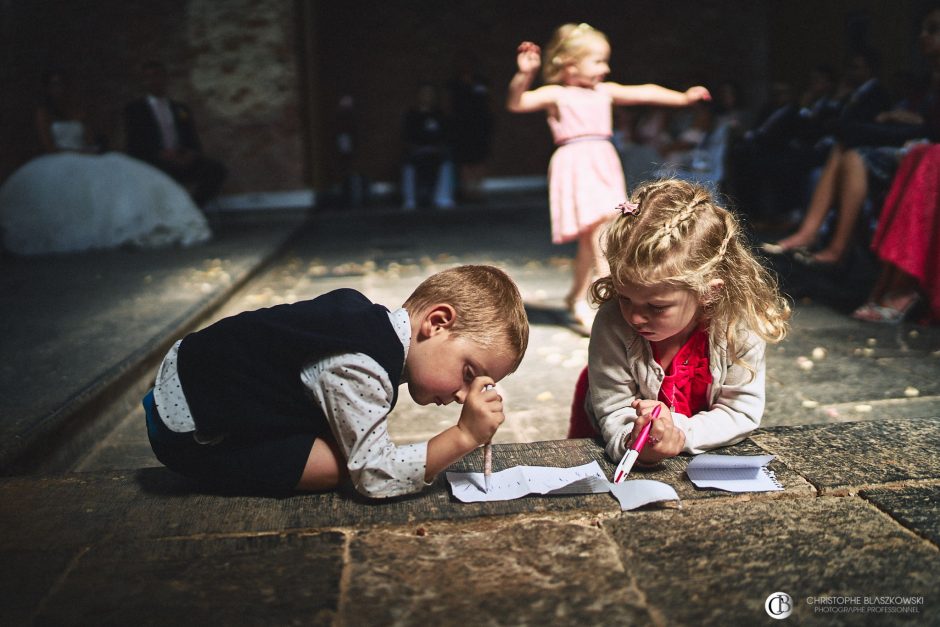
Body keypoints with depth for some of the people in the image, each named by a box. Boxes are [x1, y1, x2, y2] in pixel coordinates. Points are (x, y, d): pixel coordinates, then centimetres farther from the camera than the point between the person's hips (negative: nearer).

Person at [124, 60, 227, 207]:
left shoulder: (182, 109, 27)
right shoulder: (135, 109, 17)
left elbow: (195, 143, 20)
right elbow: (132, 146, 4)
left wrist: (192, 154, -6)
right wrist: (161, 154, -14)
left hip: (184, 160, 3)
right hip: (154, 163, -3)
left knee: (216, 168, -27)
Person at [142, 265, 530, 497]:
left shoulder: (372, 319, -4)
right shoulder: (361, 371, -31)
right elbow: (376, 478, -26)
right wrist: (464, 437, -26)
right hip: (192, 433, -9)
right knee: (337, 465, -18)